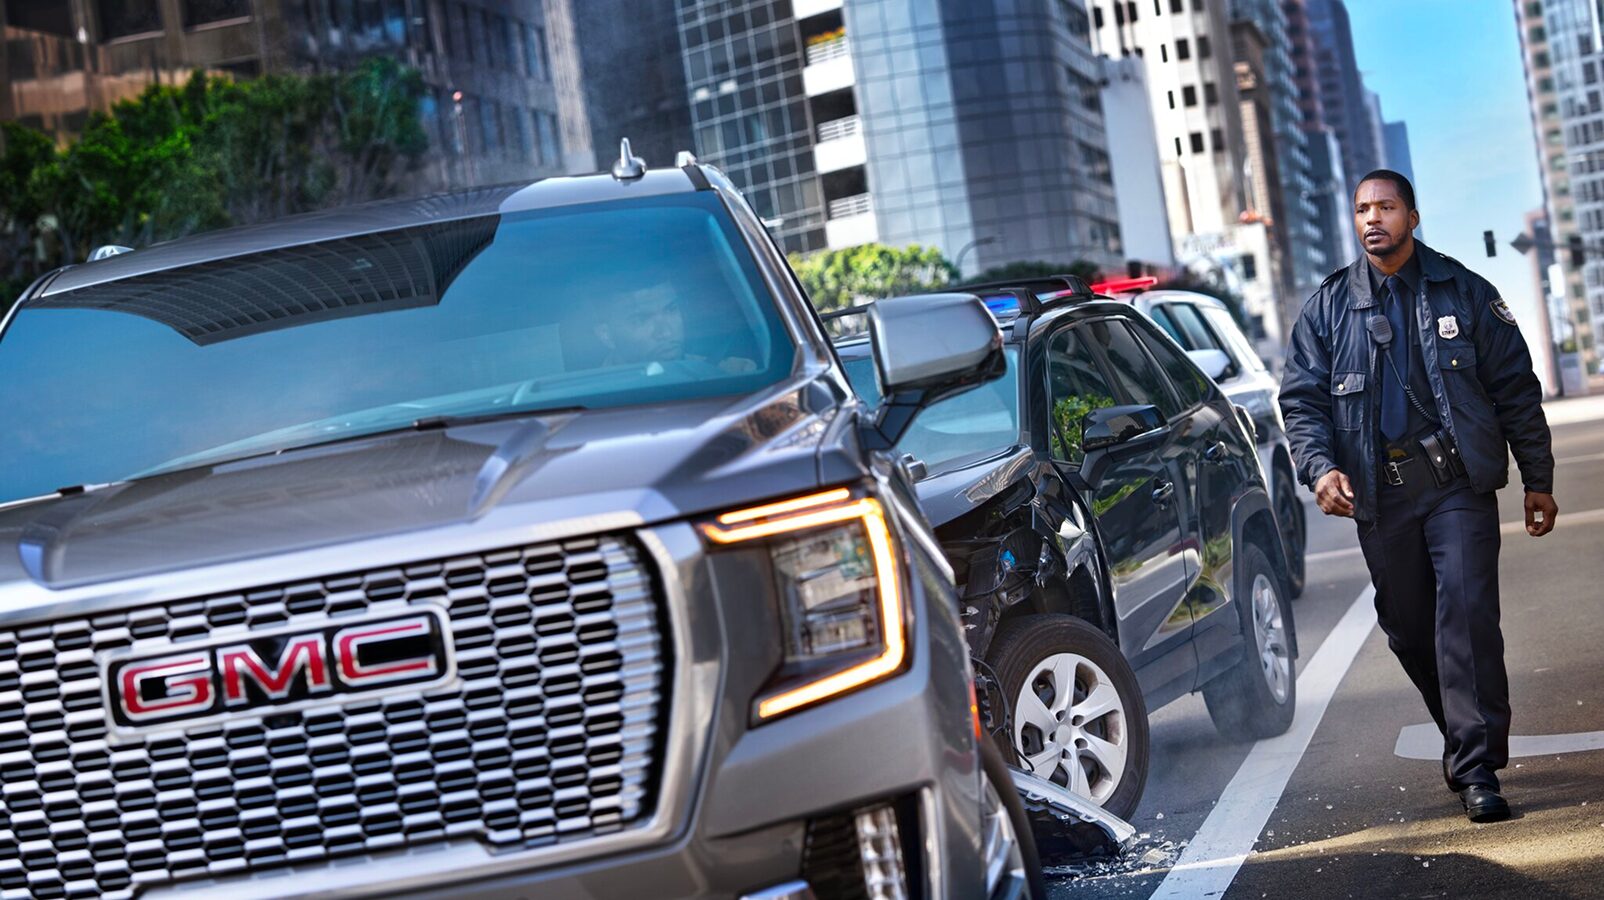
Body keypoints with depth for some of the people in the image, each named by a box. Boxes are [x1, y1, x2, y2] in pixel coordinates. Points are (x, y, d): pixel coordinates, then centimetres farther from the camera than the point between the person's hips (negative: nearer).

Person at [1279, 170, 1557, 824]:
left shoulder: (1463, 293, 6)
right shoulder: (1328, 309, 9)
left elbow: (1516, 389, 9)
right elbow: (1302, 399, 6)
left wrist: (1538, 481, 8)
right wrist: (1320, 467, -13)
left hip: (1458, 486, -2)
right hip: (1379, 497, 3)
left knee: (1466, 613, -14)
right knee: (1408, 629, 8)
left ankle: (1476, 768, -13)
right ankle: (1467, 739, 29)